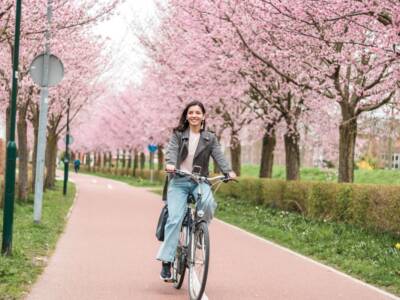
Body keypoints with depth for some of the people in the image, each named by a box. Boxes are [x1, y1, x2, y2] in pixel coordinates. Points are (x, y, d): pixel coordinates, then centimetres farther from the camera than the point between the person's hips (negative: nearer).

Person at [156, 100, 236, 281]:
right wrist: (170, 164, -31)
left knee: (207, 203, -32)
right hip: (178, 180, -1)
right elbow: (171, 150, -8)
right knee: (175, 218, -15)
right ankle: (166, 261, -11)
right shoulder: (178, 134, 7)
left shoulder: (210, 138, 11)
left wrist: (228, 171, -20)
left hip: (200, 181, 1)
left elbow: (219, 156, 0)